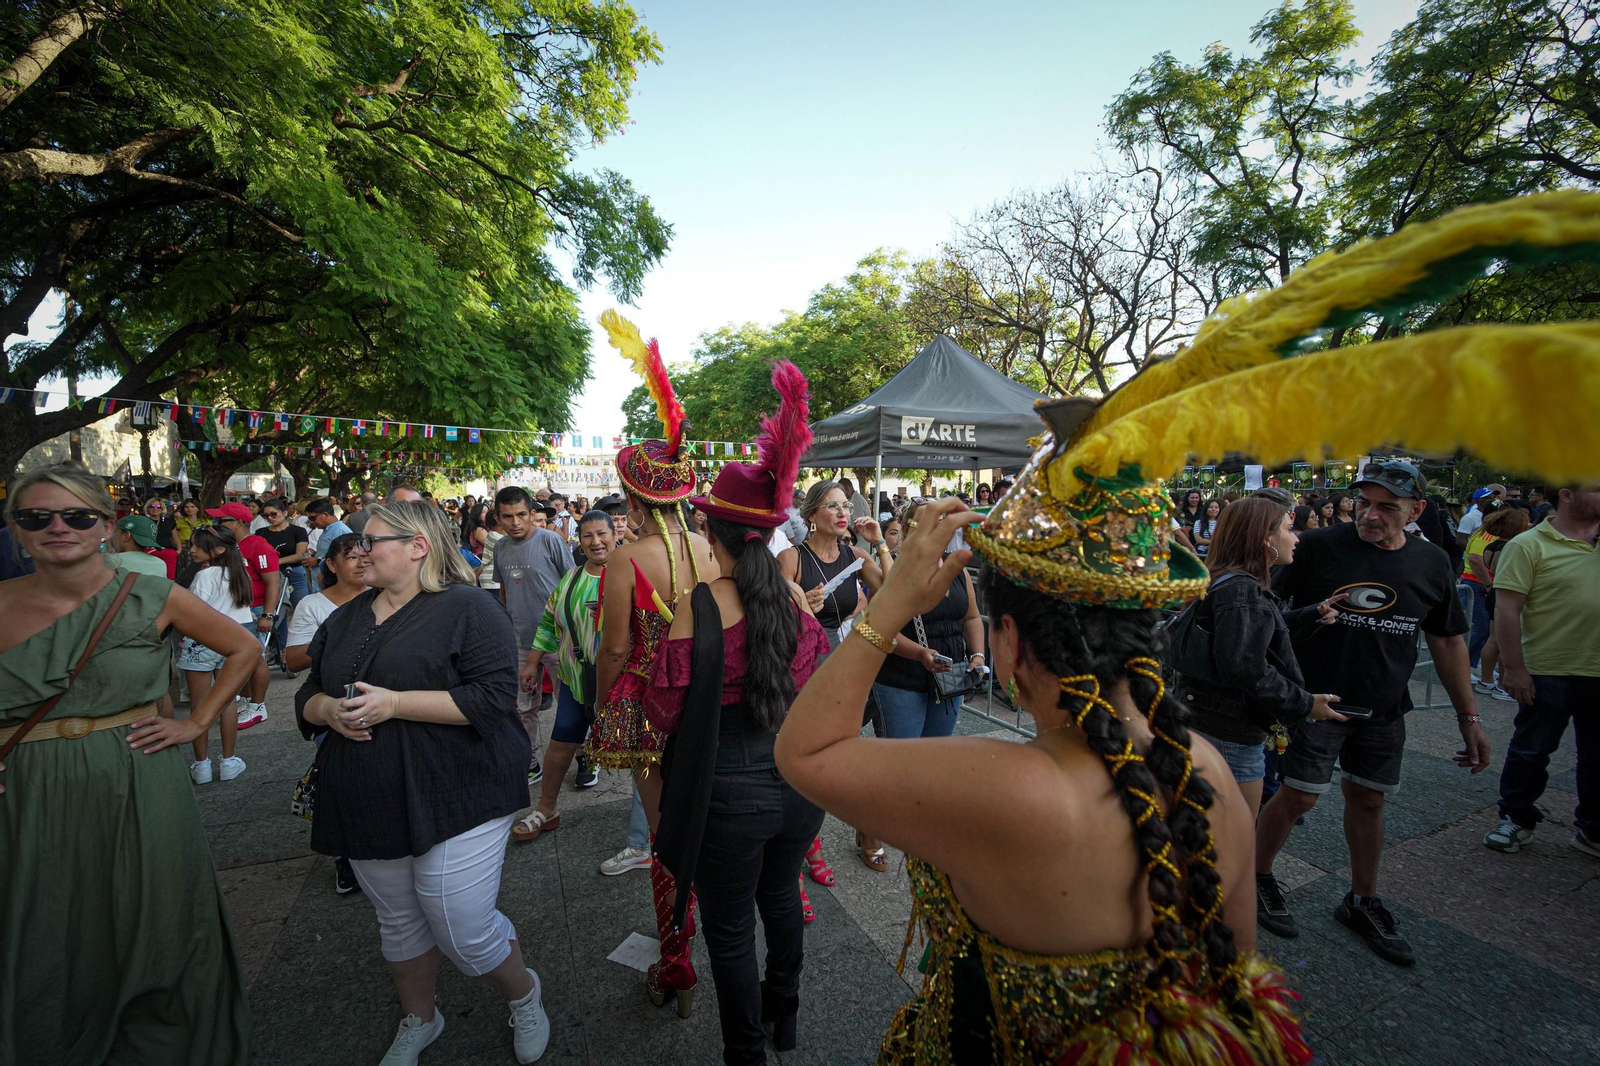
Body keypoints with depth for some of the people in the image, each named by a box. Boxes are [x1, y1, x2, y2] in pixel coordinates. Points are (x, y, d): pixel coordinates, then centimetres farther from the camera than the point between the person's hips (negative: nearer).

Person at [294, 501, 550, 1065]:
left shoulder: (467, 607, -11)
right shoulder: (346, 618, 13)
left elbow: (492, 696, -20)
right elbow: (307, 696, 18)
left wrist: (394, 703, -23)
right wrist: (329, 709, -6)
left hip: (455, 802, -6)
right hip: (370, 807, 7)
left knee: (464, 932, -1)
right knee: (399, 923, 20)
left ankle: (525, 997, 31)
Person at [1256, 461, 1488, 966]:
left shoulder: (1432, 563, 2)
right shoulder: (1318, 547, -13)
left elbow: (1447, 642, 11)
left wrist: (1469, 717, 11)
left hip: (1383, 709, 5)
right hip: (1315, 698, -4)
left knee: (1368, 800, 14)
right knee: (1299, 796, -2)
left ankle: (1362, 902, 33)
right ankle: (1257, 877, 21)